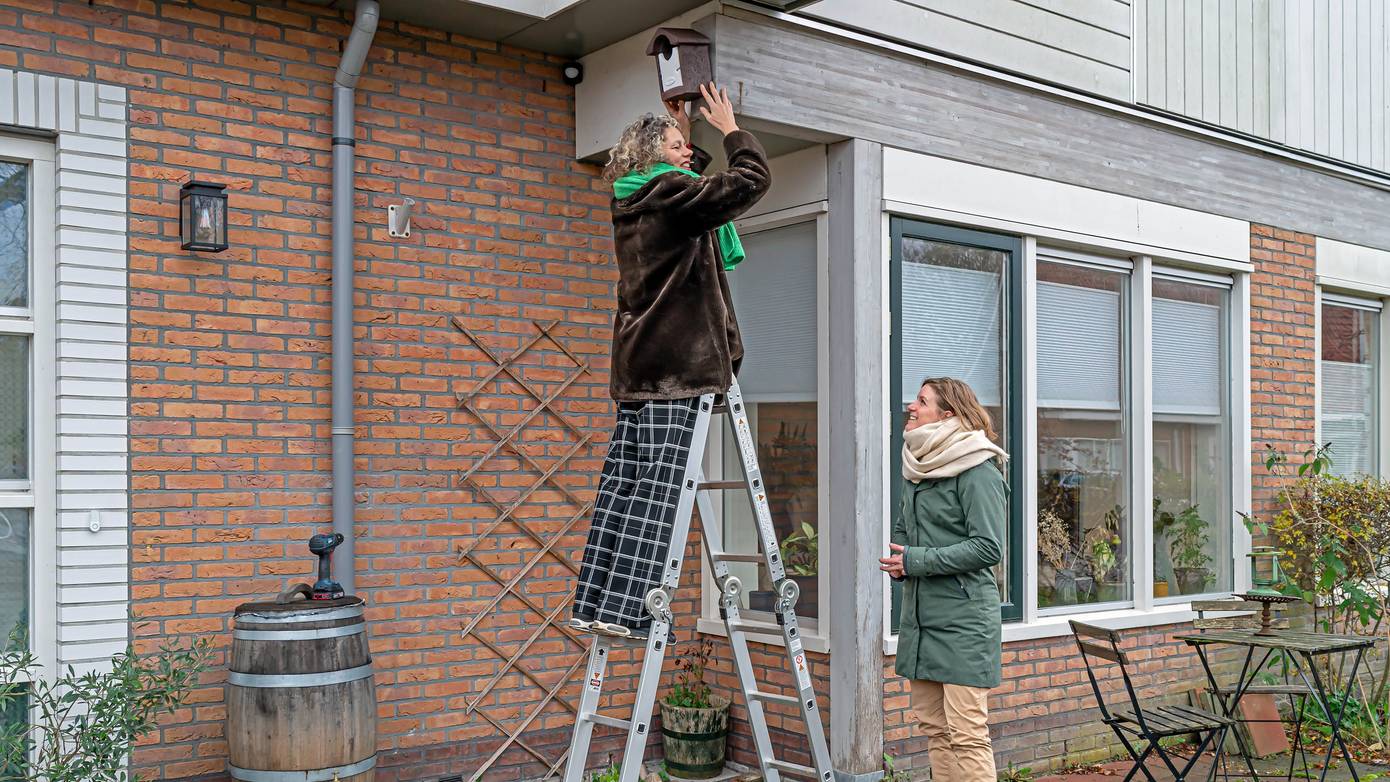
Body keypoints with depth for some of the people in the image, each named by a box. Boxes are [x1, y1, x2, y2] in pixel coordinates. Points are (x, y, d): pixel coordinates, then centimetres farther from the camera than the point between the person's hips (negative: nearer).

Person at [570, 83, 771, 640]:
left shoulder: (635, 200, 20)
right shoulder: (670, 194, -6)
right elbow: (751, 180, -10)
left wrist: (683, 128, 37)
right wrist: (730, 128, 5)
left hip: (637, 364, 9)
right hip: (677, 364, -9)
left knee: (621, 482, 6)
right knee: (658, 488, -10)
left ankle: (592, 604, 7)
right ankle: (622, 608, -13)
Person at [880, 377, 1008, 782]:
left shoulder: (977, 470, -11)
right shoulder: (917, 468, 14)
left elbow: (988, 547, -17)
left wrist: (917, 561, -17)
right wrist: (896, 559, 3)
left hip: (963, 617, -8)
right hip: (919, 617, 9)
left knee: (966, 734, -6)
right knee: (933, 727, 14)